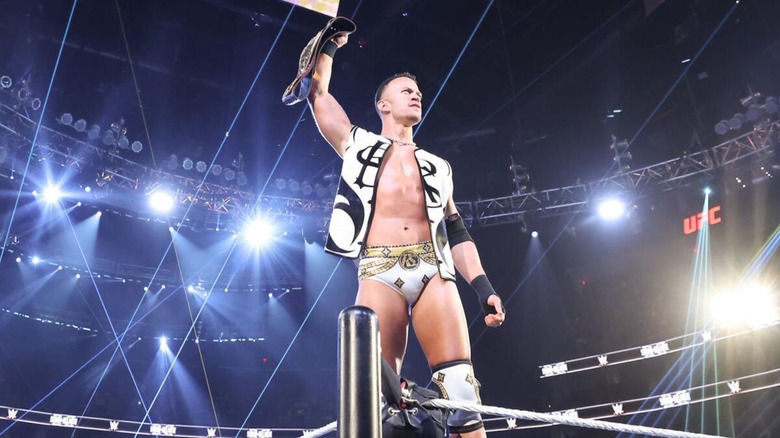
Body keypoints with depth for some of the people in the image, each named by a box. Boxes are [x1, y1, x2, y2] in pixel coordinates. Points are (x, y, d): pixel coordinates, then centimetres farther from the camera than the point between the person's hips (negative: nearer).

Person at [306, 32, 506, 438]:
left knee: (461, 388, -12)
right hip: (379, 272, -2)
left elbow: (457, 232, 20)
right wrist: (332, 44, 28)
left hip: (434, 270, 2)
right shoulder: (360, 145, 21)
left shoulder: (437, 166, 26)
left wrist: (483, 285, 8)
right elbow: (316, 92, 19)